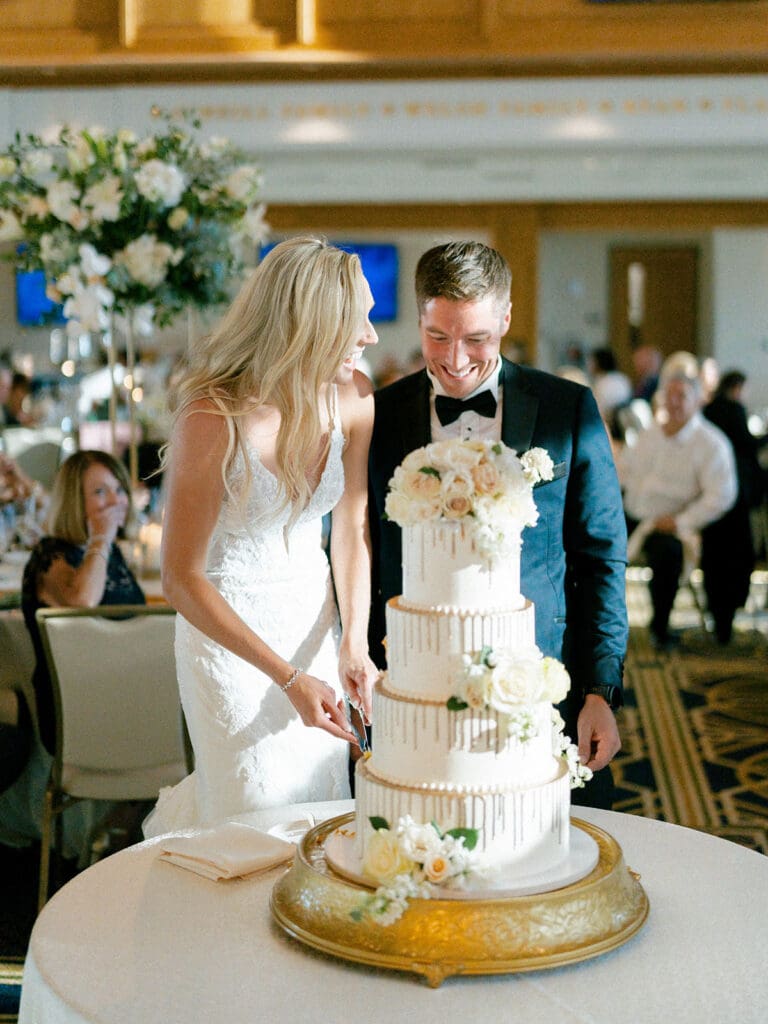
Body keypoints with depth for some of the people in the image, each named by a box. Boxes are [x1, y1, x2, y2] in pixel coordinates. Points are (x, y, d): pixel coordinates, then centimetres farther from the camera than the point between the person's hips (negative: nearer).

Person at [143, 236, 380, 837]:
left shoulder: (354, 399, -10)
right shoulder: (214, 419, -25)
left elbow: (351, 527, 2)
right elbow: (182, 579, -20)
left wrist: (353, 643, -12)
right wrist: (287, 677, -22)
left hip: (314, 618, 5)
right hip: (226, 629, -5)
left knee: (323, 793, 15)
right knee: (261, 808, 4)